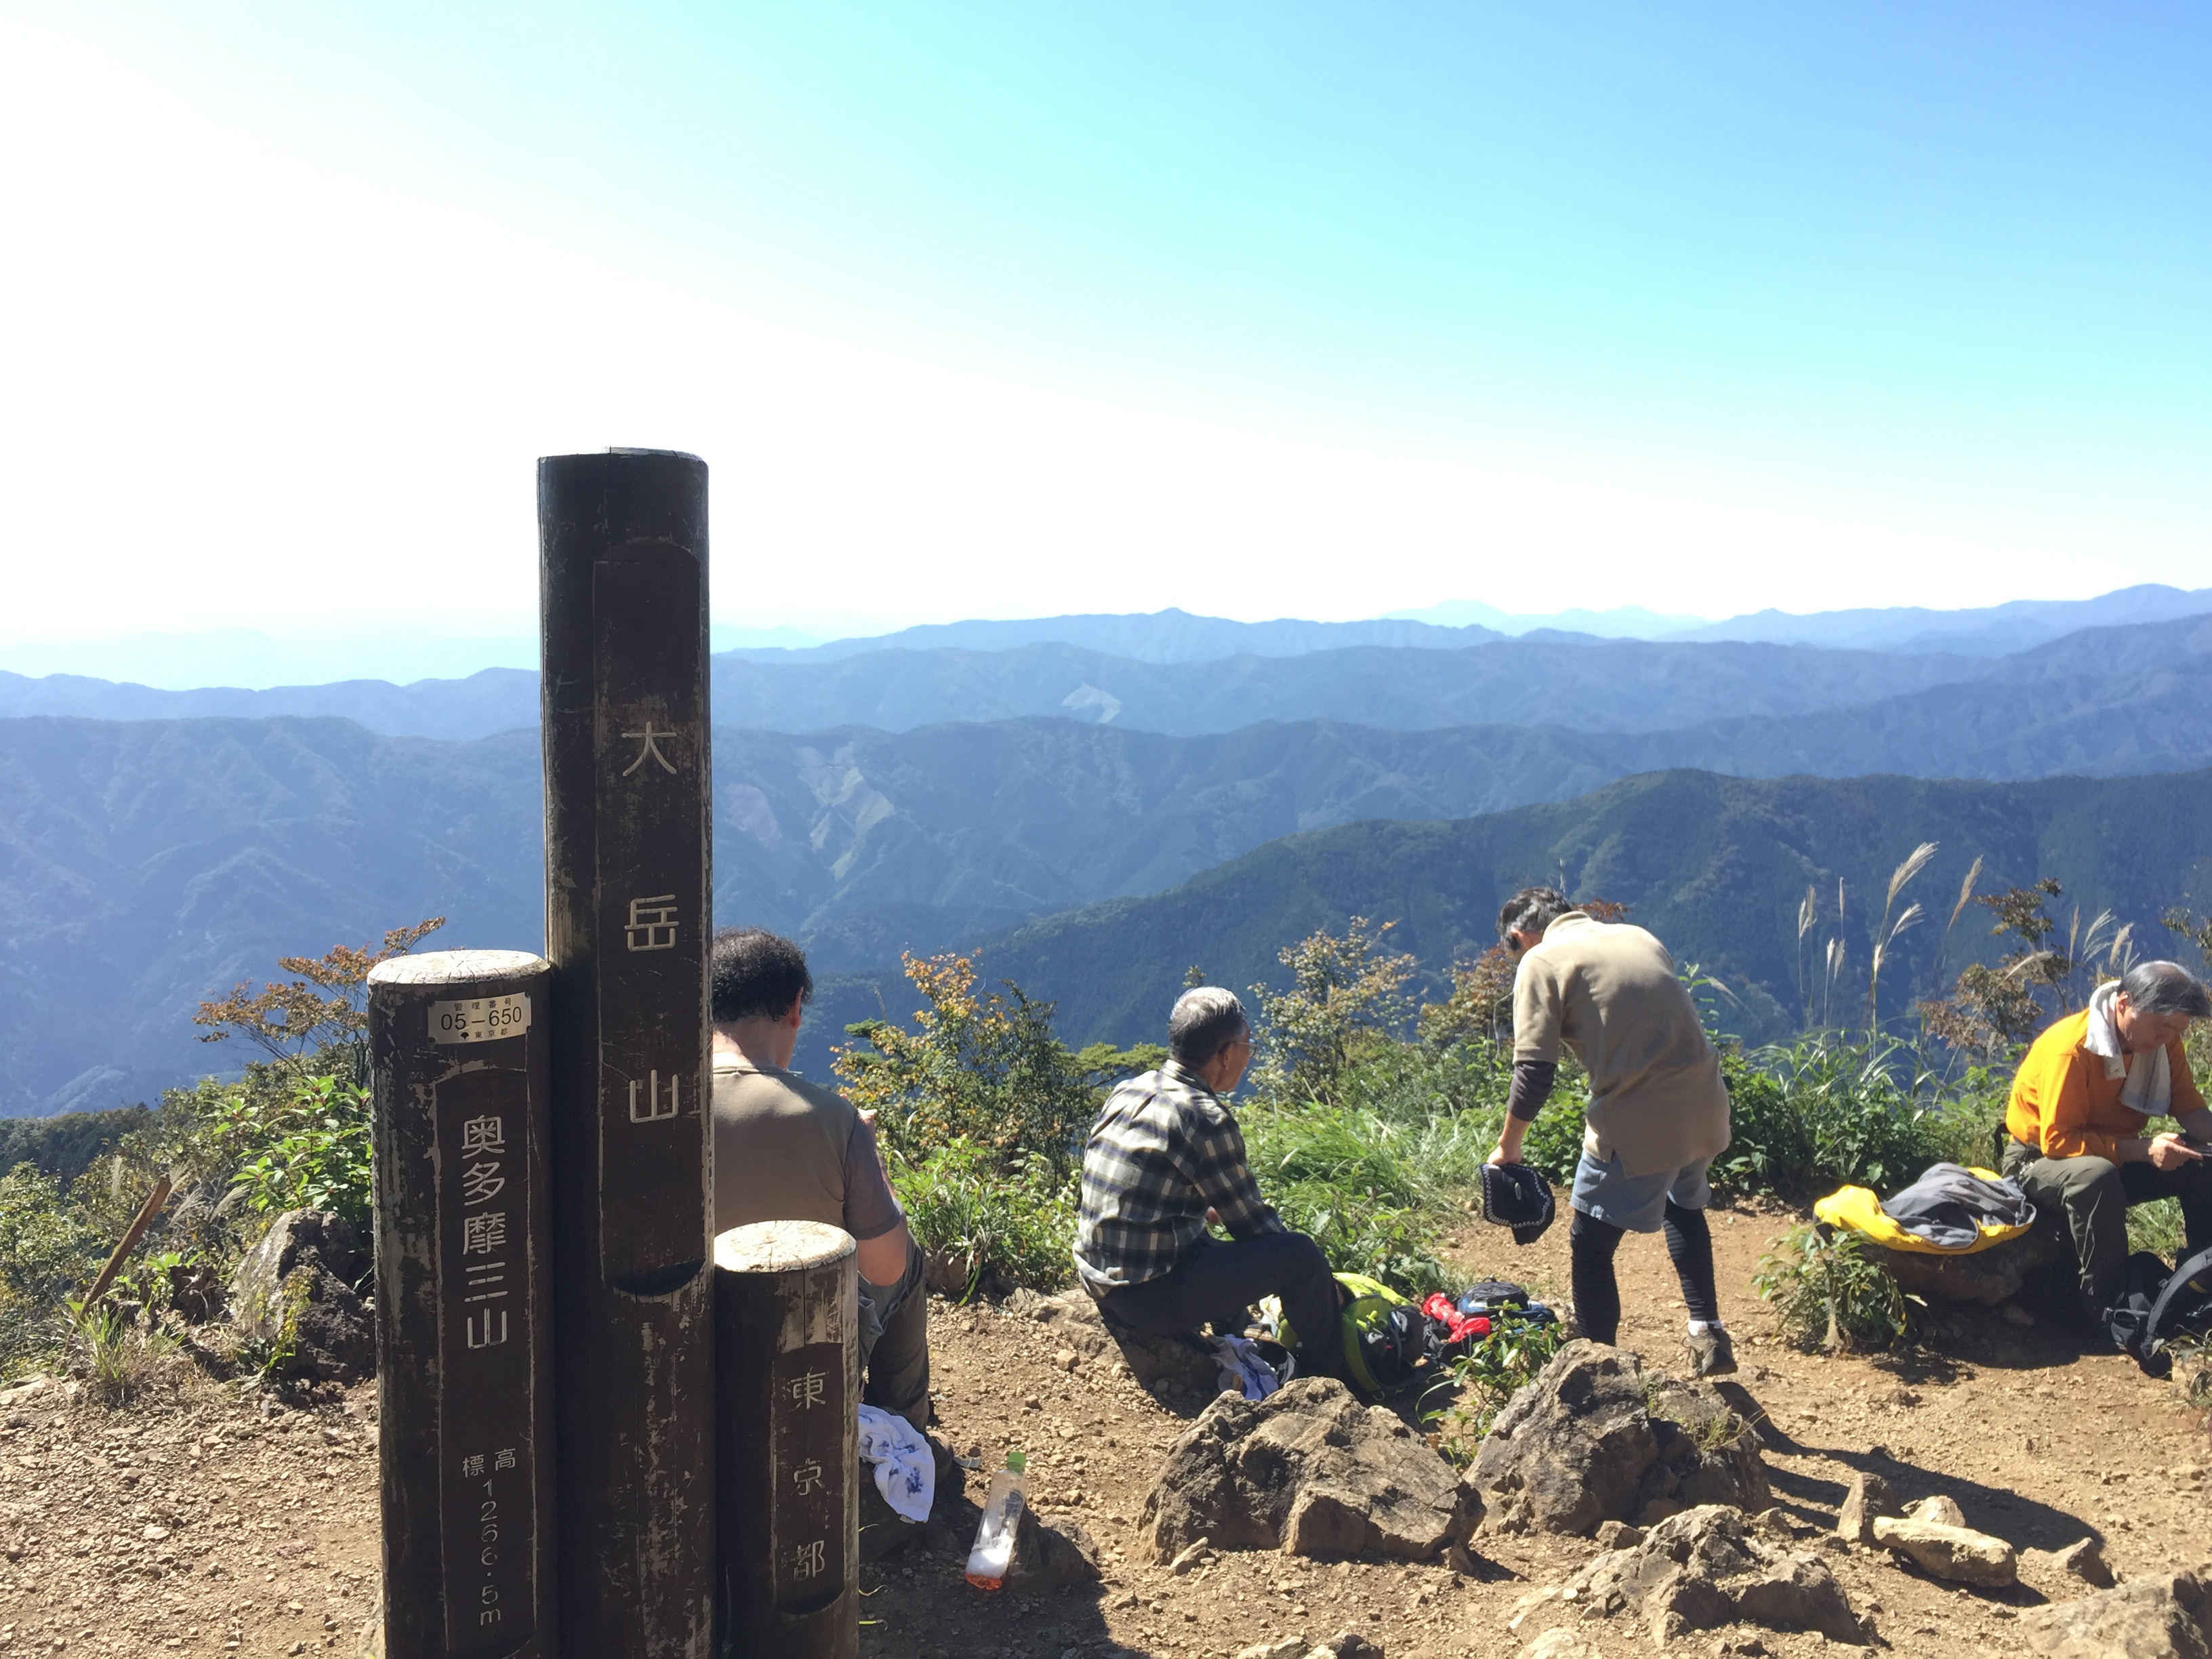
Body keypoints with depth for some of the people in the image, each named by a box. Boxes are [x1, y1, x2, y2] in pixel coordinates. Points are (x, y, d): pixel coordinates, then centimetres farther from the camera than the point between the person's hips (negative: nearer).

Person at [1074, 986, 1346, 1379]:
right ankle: (1329, 1370, 13)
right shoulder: (1207, 1119, -17)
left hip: (1100, 1288, 9)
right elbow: (1253, 1224, -9)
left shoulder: (1126, 1091, 6)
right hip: (1152, 1301, -9)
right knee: (1301, 1254, -9)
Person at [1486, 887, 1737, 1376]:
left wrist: (1507, 1146, 4)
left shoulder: (1541, 961, -2)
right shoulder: (1637, 936, 18)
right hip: (1705, 1105, 7)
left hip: (1638, 1120, -7)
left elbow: (1534, 1074, -8)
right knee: (1684, 1206, 34)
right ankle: (1708, 1335, 34)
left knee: (1590, 1244, 9)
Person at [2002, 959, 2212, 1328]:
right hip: (2040, 1160, -7)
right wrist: (2144, 1150, -35)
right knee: (2098, 1177, -38)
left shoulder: (2163, 1042, -7)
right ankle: (2106, 1305, -26)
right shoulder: (2071, 1049, -28)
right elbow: (2057, 1140, -28)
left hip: (2116, 1158, 7)